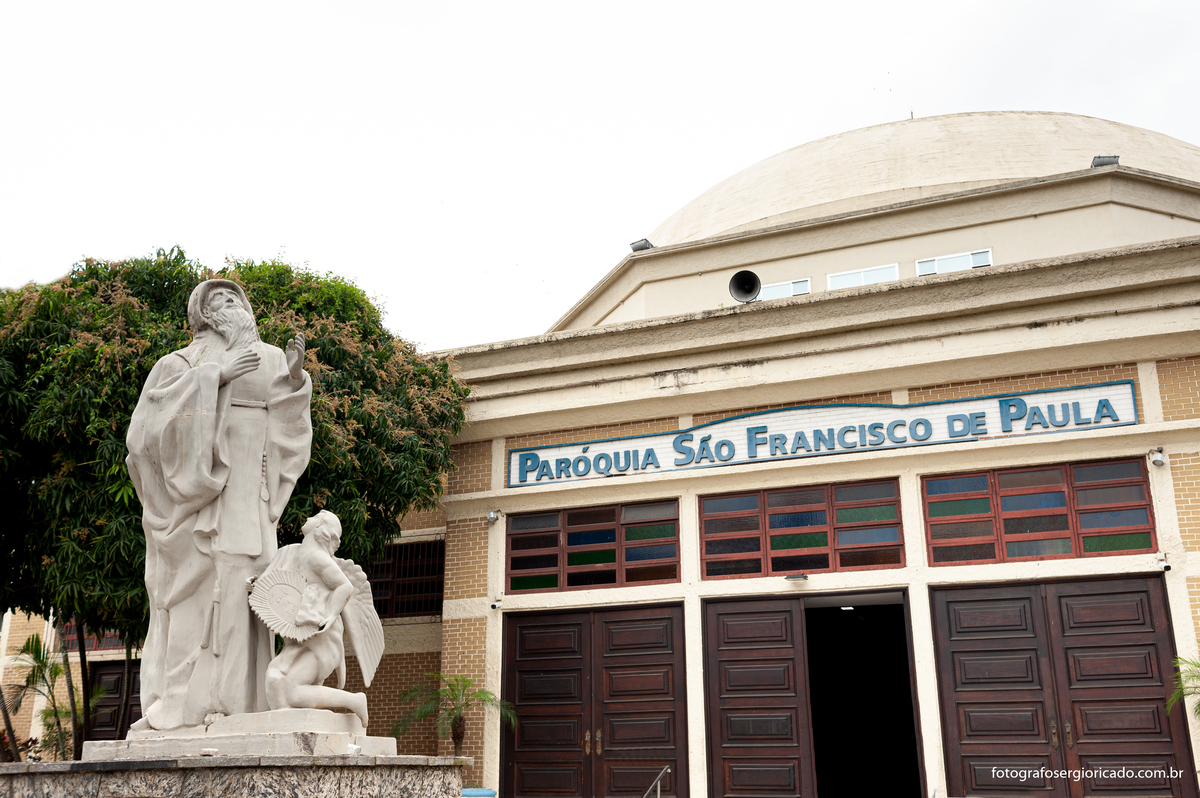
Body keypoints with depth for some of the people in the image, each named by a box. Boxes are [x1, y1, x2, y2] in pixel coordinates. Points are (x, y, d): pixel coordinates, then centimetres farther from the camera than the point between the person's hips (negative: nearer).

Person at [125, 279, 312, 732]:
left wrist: (295, 379, -2)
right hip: (196, 489, -4)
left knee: (239, 590, -4)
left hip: (247, 496, 4)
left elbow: (287, 428, 15)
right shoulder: (183, 363, 10)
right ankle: (175, 708, -8)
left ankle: (232, 705, -3)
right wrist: (214, 377, -12)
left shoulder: (269, 360, 20)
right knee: (195, 587, -10)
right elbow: (152, 416, -6)